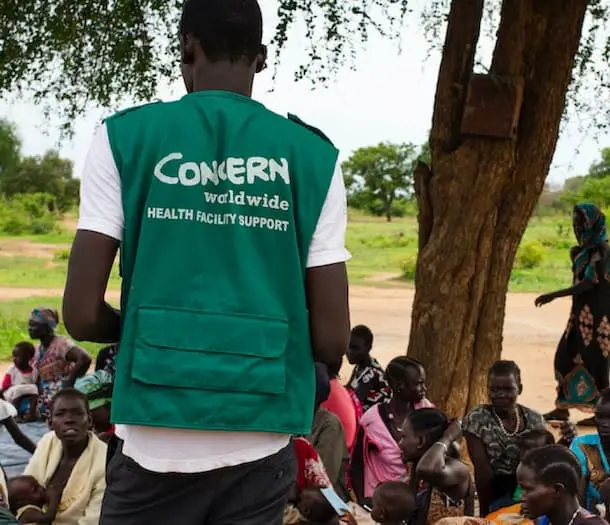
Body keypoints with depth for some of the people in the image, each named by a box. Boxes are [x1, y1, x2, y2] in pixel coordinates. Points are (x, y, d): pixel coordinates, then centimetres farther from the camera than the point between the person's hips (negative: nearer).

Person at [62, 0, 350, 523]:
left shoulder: (126, 137, -2)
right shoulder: (312, 155, 2)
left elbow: (82, 315, -5)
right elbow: (332, 338, -1)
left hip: (156, 446, -1)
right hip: (262, 447, 1)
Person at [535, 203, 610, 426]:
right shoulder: (584, 249, 13)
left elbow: (588, 284, -22)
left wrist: (553, 295, -23)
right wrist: (574, 258, 5)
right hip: (582, 312, 9)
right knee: (566, 356, 9)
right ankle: (562, 408, 16)